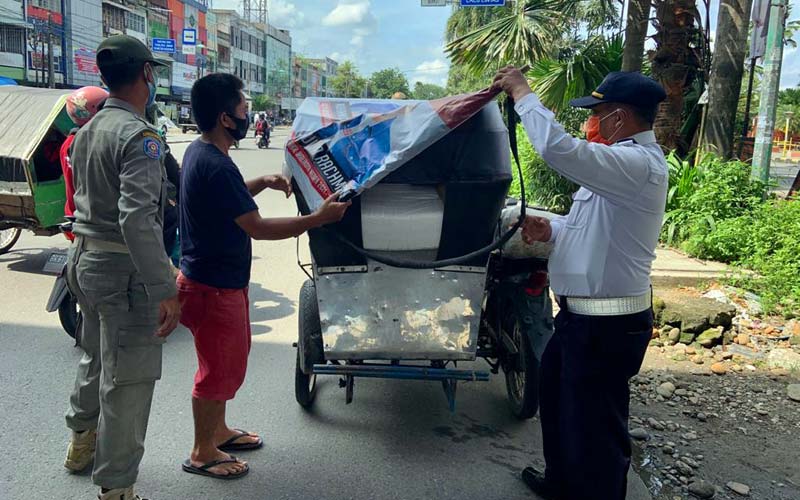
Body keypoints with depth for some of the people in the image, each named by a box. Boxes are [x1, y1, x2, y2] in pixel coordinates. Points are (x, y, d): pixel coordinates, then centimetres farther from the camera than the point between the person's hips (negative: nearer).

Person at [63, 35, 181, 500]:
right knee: (127, 379, 1)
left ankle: (82, 440, 48)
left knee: (97, 356, 27)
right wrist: (165, 290, -29)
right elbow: (137, 220, -29)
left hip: (84, 257, 10)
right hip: (122, 270, -10)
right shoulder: (139, 135, -19)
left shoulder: (87, 131, 10)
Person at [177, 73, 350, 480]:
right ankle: (202, 453, 23)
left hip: (221, 281, 10)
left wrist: (263, 183, 8)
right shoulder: (216, 166, -27)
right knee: (219, 369, 5)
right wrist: (319, 218, -21)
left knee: (227, 362, 24)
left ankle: (217, 431, 41)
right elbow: (258, 227, -26)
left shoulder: (198, 152, 6)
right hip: (214, 288, -10)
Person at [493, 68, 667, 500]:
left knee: (595, 424, 3)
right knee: (556, 394, 26)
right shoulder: (626, 158, 13)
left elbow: (559, 149, -35)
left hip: (607, 324, -11)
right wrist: (551, 228, 2)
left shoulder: (639, 163, -22)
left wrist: (521, 93, -20)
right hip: (584, 314, 11)